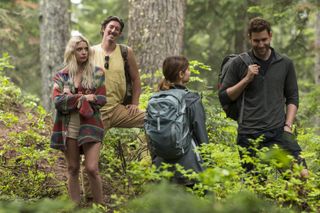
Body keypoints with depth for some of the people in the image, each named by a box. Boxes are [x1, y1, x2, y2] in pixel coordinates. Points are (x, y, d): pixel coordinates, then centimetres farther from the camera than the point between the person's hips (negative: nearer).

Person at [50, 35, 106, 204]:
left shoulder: (97, 73, 5)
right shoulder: (62, 75, 6)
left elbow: (101, 99, -3)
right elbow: (58, 100, -6)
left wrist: (73, 98, -9)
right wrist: (84, 98, -13)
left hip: (90, 126, -1)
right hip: (68, 126, 2)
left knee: (92, 168, -10)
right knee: (73, 169, 6)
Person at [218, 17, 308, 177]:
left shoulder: (285, 64, 10)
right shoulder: (239, 64, 5)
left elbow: (292, 98, 14)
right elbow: (223, 96, 6)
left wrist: (288, 125, 0)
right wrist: (246, 79, -7)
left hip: (278, 132, 1)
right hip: (248, 134, 0)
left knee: (302, 174, -14)